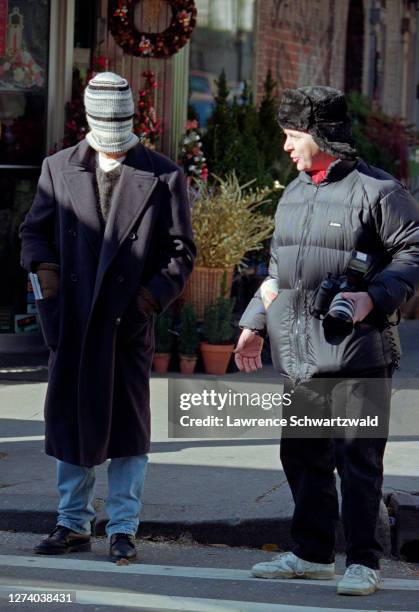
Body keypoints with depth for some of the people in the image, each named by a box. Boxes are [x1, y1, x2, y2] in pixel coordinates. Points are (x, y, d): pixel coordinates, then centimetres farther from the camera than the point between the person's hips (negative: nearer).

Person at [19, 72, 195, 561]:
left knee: (127, 424, 2)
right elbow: (34, 229, 15)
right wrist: (42, 264, -5)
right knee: (68, 418, 7)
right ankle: (73, 524, 18)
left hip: (129, 319, -2)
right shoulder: (59, 168, 9)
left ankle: (123, 528, 10)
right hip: (71, 318, 2)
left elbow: (181, 249, 4)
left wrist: (157, 292, -9)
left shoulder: (163, 177, 2)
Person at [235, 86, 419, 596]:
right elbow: (278, 268, 25)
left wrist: (372, 297, -19)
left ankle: (362, 562, 3)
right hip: (299, 353, 8)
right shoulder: (294, 193, 17)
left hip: (356, 350, -8)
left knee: (357, 458, -4)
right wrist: (255, 323, 18)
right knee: (301, 454, 12)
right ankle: (312, 553, 23)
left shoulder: (376, 190, -7)